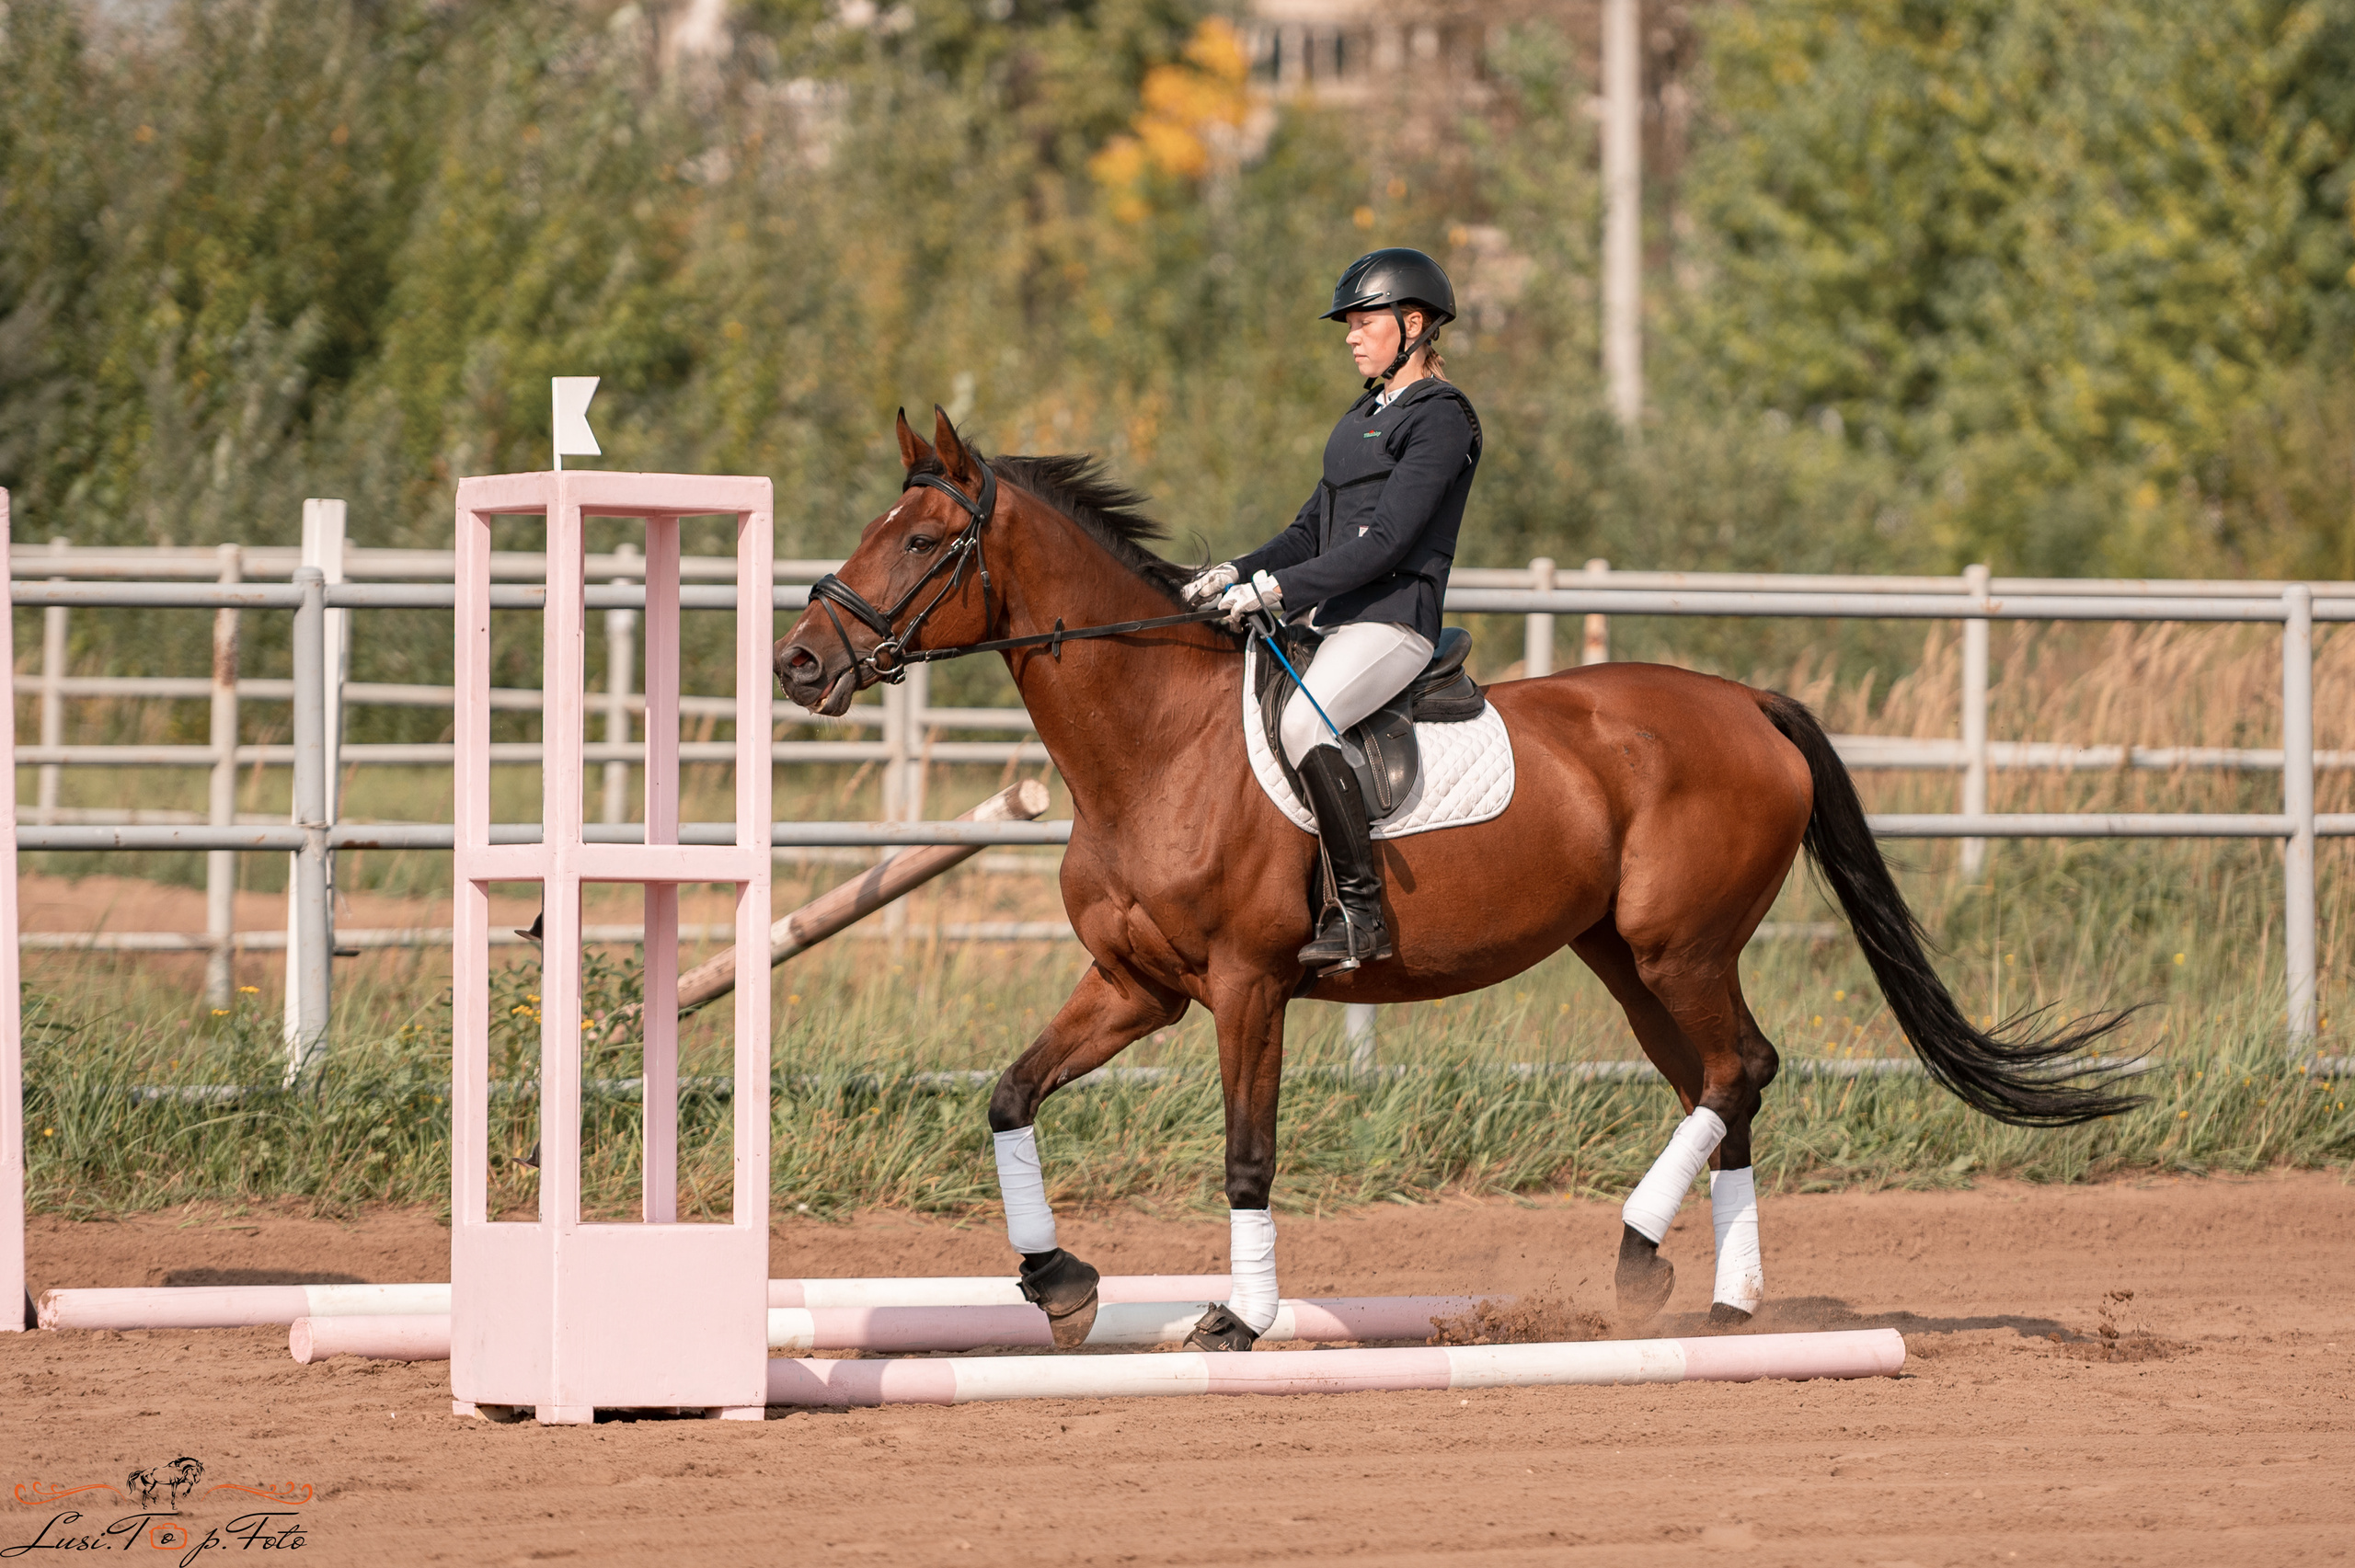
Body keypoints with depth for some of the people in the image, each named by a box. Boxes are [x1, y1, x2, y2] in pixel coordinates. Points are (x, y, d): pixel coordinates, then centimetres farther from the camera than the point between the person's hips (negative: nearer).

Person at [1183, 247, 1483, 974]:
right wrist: (1239, 573, 5)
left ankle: (1359, 908, -30)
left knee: (1301, 723, -33)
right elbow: (1315, 529, 22)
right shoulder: (1366, 416, 21)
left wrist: (1279, 588, -22)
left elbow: (1385, 540, -17)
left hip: (1392, 620, -10)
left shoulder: (1441, 418, -9)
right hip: (1339, 620, 10)